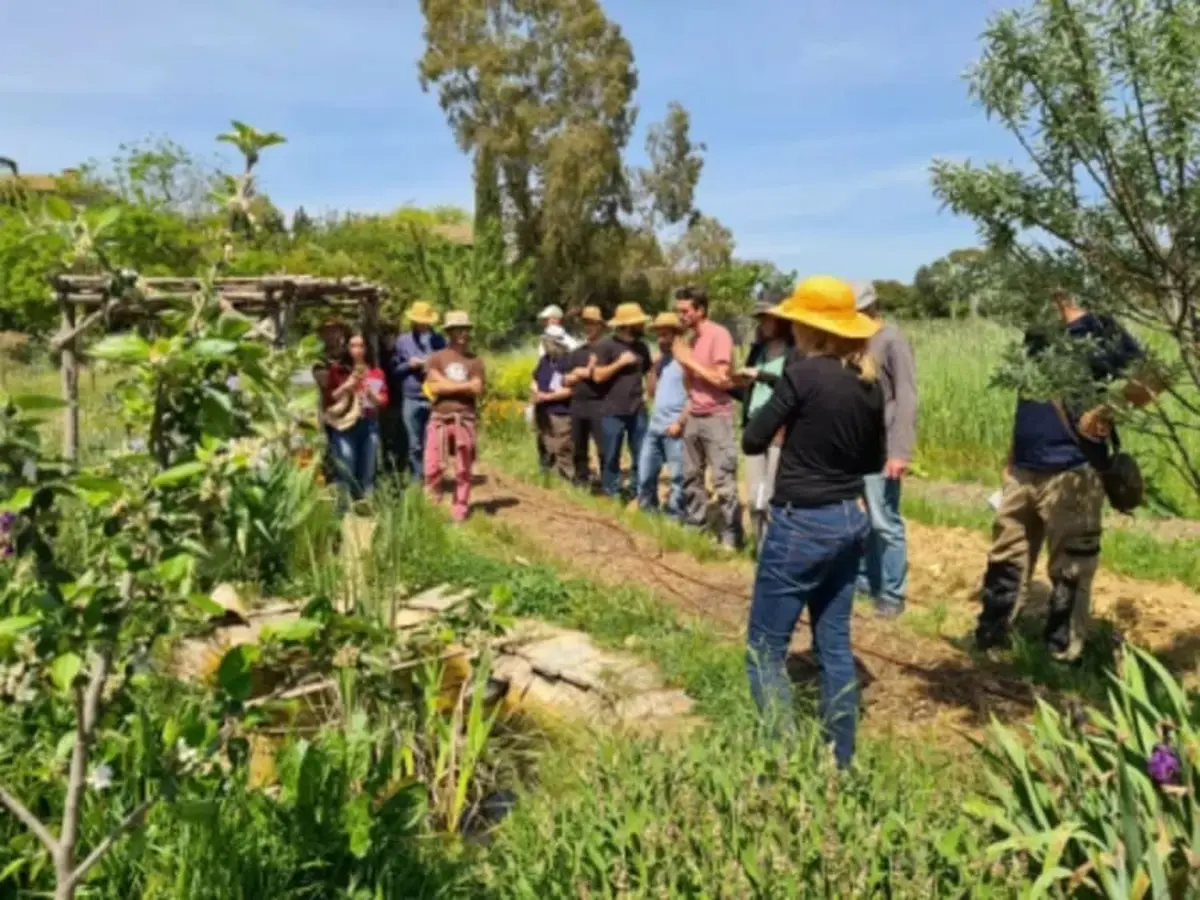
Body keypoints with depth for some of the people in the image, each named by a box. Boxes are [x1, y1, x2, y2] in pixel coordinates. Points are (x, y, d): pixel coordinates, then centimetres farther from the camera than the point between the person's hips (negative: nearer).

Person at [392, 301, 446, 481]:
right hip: (412, 400, 0)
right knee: (415, 445, 4)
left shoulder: (439, 341, 9)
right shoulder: (402, 341, 10)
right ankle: (415, 482, 11)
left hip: (435, 399, 0)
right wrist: (409, 365, -7)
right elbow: (394, 369, 11)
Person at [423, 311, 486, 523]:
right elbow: (434, 387, -8)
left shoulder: (475, 361, 8)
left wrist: (446, 385, -7)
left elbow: (477, 390, -4)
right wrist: (464, 385, -5)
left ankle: (459, 511, 13)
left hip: (465, 419, 1)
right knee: (433, 467, -3)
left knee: (463, 469, 5)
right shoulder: (437, 358, 5)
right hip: (440, 419, -1)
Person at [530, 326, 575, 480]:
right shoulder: (544, 360, 10)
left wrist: (546, 397, -16)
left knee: (563, 453, -8)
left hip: (561, 415, -8)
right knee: (545, 451, 17)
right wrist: (534, 393, 0)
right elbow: (535, 381, 22)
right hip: (543, 413, 8)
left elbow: (569, 390, -19)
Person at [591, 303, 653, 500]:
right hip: (614, 411, -4)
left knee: (641, 455, 5)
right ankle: (611, 495, 14)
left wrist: (648, 391, 8)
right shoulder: (606, 346, -4)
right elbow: (598, 376, -9)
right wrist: (620, 362, -14)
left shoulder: (641, 347, 11)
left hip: (638, 411, 4)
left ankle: (636, 494, 16)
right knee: (612, 455, 3)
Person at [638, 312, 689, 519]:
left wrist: (679, 422, -18)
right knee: (645, 473, 13)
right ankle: (647, 511, 26)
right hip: (654, 425, 8)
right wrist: (654, 367, 5)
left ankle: (674, 517, 5)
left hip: (674, 428, -8)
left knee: (677, 477, -1)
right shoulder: (662, 360, 15)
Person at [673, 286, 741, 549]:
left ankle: (730, 538, 1)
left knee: (723, 481, -6)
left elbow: (722, 379, -17)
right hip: (693, 418, 8)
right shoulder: (691, 339, 12)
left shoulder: (719, 334, -11)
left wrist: (689, 361, -11)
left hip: (716, 418, -8)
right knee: (691, 477, 13)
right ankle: (696, 527, 26)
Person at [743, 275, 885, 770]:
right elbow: (874, 460, 14)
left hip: (801, 524, -8)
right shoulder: (869, 383, 5)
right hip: (849, 520, 8)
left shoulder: (804, 373, -16)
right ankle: (839, 762, 25)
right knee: (834, 646, 16)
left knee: (765, 649, 3)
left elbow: (752, 441, -10)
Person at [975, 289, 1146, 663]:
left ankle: (1062, 657, 17)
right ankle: (989, 638, 27)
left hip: (1071, 475, -6)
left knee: (1069, 569, 5)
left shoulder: (1095, 331, -8)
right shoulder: (1037, 332, 12)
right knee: (1005, 557, 14)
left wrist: (1104, 413, -23)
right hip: (1022, 472, 7)